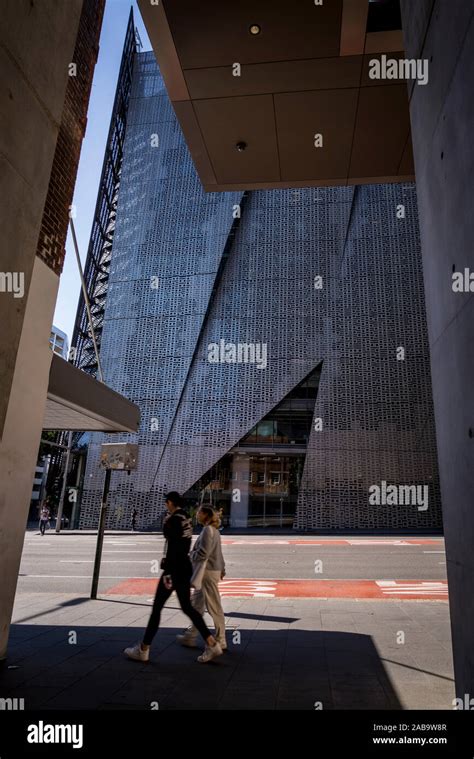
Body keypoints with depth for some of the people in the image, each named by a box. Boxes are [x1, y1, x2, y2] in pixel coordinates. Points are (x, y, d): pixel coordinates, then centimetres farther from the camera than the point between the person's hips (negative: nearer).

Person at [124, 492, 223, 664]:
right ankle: (212, 644, 10)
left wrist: (168, 573, -19)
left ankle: (143, 650, 17)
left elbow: (173, 548, -21)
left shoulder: (173, 519, -16)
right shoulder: (186, 518, 11)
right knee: (187, 607, 13)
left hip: (174, 568, -9)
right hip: (185, 567, 9)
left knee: (156, 608, 5)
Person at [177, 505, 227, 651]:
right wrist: (222, 568, 20)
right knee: (197, 605, 15)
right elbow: (218, 552, 16)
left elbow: (203, 553, -22)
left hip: (208, 572, -10)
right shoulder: (214, 530, 12)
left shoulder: (208, 530, -18)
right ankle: (190, 637, 23)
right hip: (206, 572, 10)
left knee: (214, 607, 2)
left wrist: (191, 554, -6)